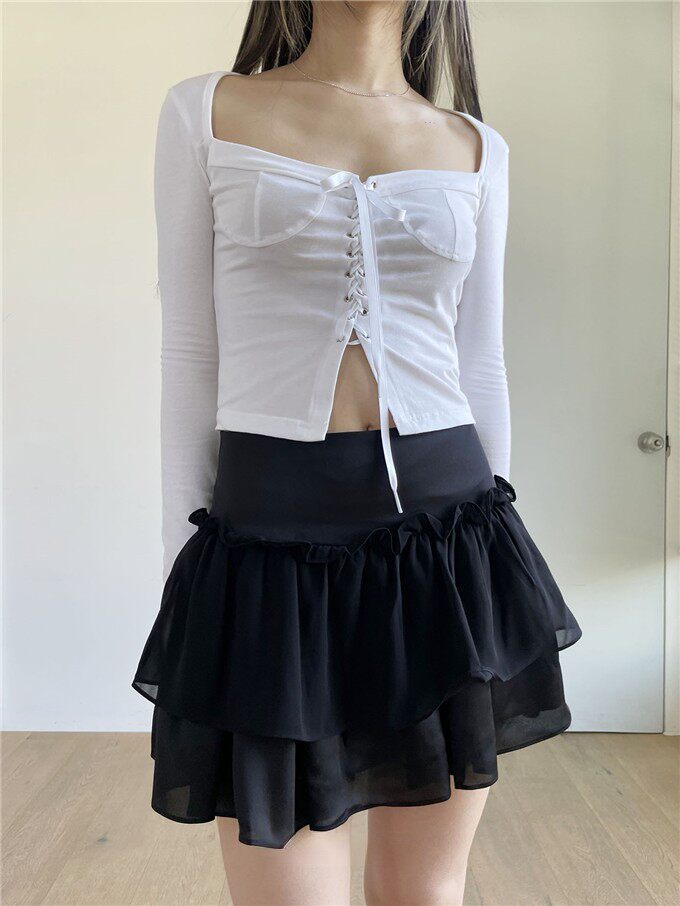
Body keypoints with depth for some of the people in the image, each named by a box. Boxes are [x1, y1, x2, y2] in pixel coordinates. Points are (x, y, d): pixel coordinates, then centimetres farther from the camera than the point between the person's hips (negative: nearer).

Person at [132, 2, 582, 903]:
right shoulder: (206, 113, 6)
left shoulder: (477, 149, 12)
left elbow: (480, 366, 12)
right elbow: (190, 358, 3)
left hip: (445, 524, 3)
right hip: (273, 526, -2)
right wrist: (183, 555, 2)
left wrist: (495, 536, 13)